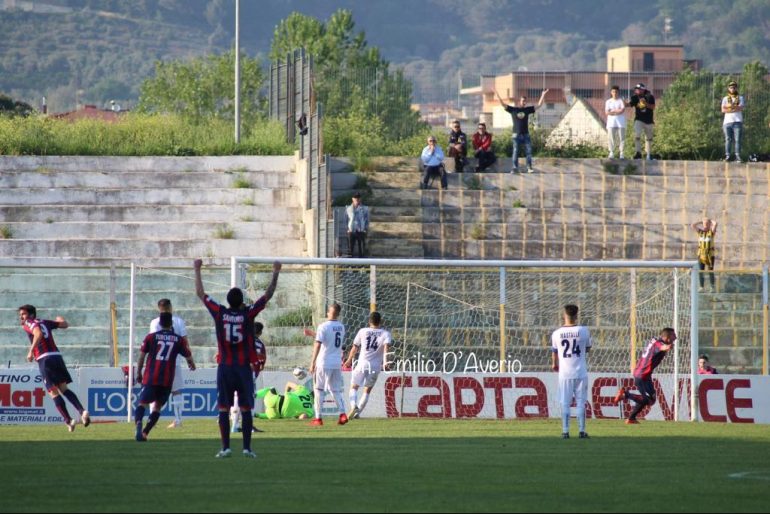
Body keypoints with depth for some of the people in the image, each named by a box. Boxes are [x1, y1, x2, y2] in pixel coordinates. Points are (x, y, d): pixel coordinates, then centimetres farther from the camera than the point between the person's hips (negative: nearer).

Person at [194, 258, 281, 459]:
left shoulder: (219, 313, -3)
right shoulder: (248, 313, -5)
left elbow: (201, 293, 8)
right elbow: (268, 295, 3)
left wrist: (197, 271, 18)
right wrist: (276, 273, 11)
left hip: (224, 367, 1)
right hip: (244, 367, -1)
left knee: (224, 408, 2)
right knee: (246, 408, 1)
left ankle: (225, 447, -2)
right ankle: (247, 447, 0)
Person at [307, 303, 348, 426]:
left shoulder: (324, 326, -10)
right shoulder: (341, 327, 10)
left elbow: (318, 344, -16)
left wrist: (313, 362, -15)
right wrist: (312, 334, 31)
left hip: (324, 364, -6)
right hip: (337, 364, 6)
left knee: (319, 390, 3)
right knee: (336, 390, 13)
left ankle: (318, 418, 2)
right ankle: (342, 414, -5)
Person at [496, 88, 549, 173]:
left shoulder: (528, 109, 7)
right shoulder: (513, 109, 1)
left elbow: (538, 105, 10)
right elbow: (503, 104, -2)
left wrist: (543, 95, 4)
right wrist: (498, 95, -12)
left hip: (526, 134, 2)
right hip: (517, 134, -2)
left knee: (529, 151, -2)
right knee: (516, 151, -2)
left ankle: (529, 167, 3)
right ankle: (515, 168, 0)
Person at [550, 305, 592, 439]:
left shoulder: (557, 333, -4)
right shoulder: (584, 331, -5)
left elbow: (554, 352, 11)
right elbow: (588, 349, 9)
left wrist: (554, 364, 31)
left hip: (564, 373, 0)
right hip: (580, 372, 0)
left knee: (565, 403, 5)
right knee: (581, 402, 6)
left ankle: (565, 431, 0)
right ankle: (582, 431, 3)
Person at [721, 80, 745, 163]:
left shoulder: (740, 98, 13)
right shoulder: (725, 99, 15)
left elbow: (741, 107, -6)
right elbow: (723, 110, -1)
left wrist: (729, 106, -9)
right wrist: (735, 108, -8)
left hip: (737, 121, -1)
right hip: (727, 121, 1)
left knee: (737, 140, -8)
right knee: (728, 139, -4)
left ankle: (738, 157, -11)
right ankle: (727, 156, -7)